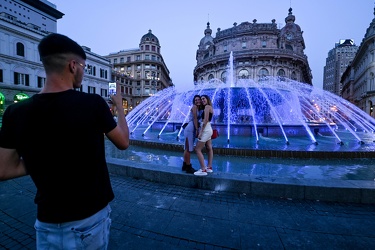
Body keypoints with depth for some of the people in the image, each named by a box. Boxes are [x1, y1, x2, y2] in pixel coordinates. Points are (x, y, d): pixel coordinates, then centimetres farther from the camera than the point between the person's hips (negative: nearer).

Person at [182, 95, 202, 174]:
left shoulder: (199, 108, 19)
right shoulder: (194, 107, -6)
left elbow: (197, 120, 14)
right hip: (190, 129, -9)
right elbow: (195, 119, -14)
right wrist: (197, 130, -18)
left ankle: (185, 165, 23)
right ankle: (188, 167, 2)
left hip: (192, 130, 9)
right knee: (188, 149, -5)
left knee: (187, 148, 13)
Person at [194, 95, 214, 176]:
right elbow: (207, 120, 12)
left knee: (198, 149, -7)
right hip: (208, 129, 11)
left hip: (205, 130, -11)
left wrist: (200, 132, -21)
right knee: (209, 149, 16)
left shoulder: (207, 106, -10)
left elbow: (205, 120, -19)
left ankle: (203, 170, -5)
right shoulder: (210, 107, 17)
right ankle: (209, 167, 27)